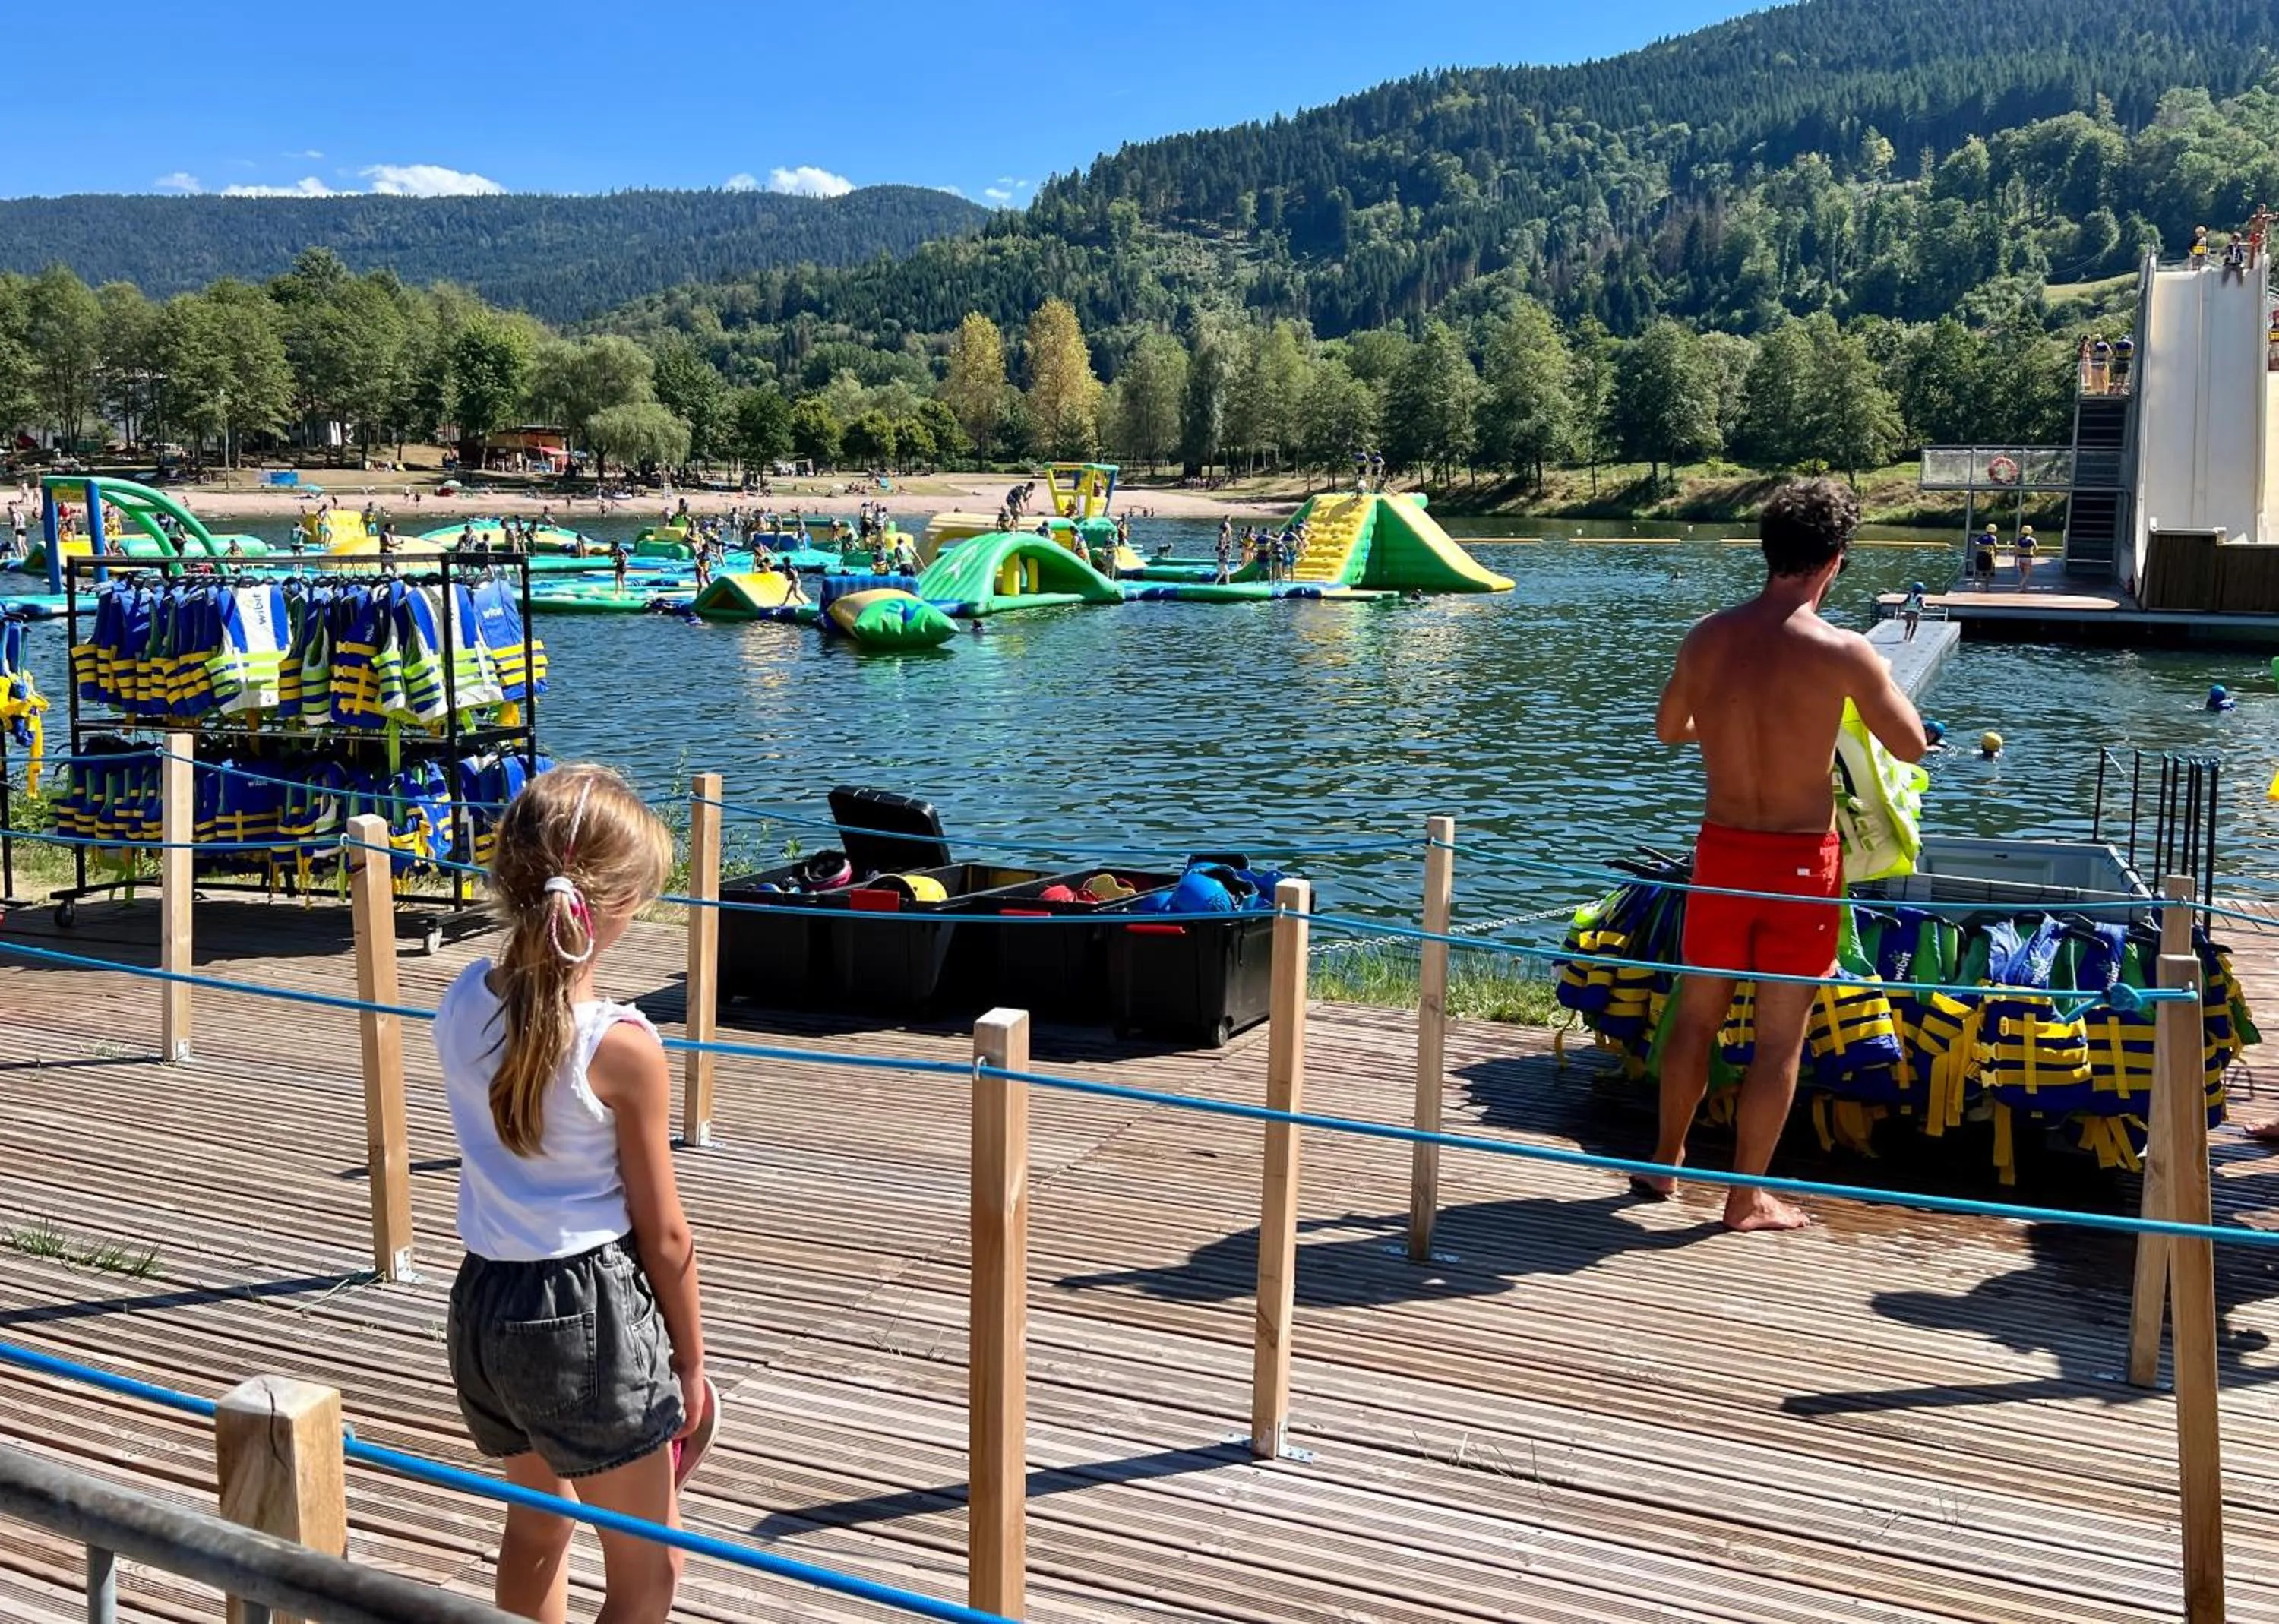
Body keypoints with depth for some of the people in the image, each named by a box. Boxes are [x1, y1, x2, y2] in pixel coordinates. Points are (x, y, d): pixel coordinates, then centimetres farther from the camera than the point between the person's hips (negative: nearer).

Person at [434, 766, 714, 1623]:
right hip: (587, 1318, -7)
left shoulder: (462, 1002, -4)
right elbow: (663, 1235, -10)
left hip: (482, 1301, 7)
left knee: (536, 1522, 29)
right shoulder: (621, 1046, -20)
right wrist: (691, 1360, 1)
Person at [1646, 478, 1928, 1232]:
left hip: (1721, 846, 4)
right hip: (1800, 858, -4)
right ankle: (1747, 1198, 15)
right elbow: (1912, 746, -4)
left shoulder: (1707, 637, -3)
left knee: (1696, 1011, 19)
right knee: (1780, 1034, 7)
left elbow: (1668, 728, 13)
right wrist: (1875, 686, 14)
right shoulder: (1842, 653, -16)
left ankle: (1665, 1164, 32)